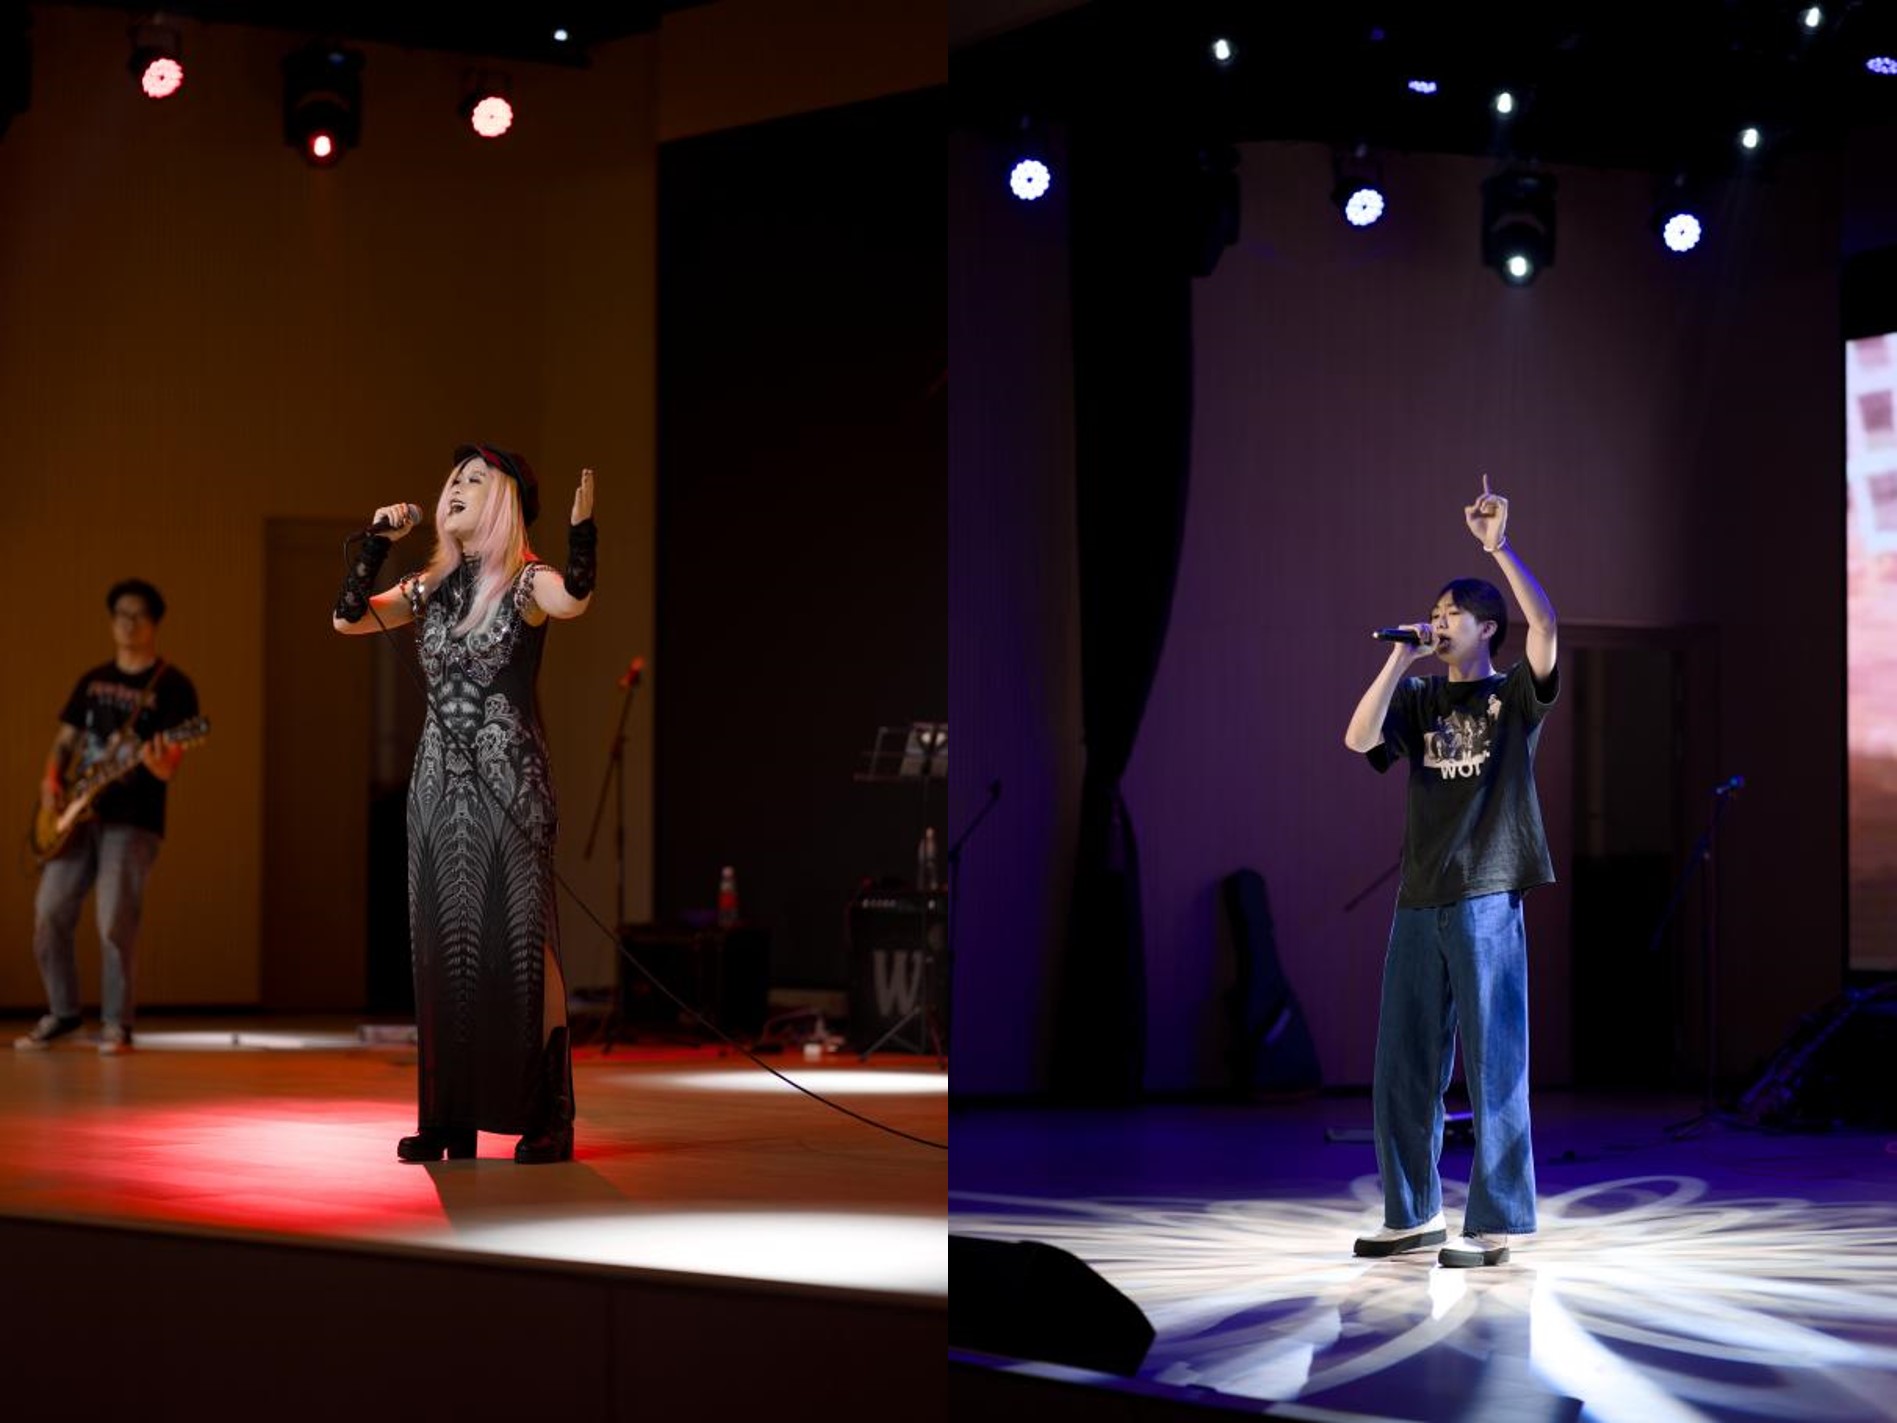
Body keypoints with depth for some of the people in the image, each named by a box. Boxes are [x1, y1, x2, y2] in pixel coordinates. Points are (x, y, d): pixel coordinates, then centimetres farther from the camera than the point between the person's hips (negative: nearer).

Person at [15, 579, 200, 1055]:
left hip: (133, 820, -5)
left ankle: (115, 1024, -1)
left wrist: (159, 765, -34)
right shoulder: (92, 681, 16)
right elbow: (66, 738, 20)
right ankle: (62, 1012, 18)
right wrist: (51, 778, 1)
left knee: (114, 922, -14)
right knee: (50, 913, 1)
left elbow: (171, 761, -11)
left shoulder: (172, 686, -2)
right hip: (78, 814, 5)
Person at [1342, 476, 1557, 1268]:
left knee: (1492, 1066, -3)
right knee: (1403, 1067, 8)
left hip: (1487, 901, -5)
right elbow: (1358, 739, -3)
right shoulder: (1418, 700, 15)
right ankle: (1414, 1214, 19)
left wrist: (1499, 547, -18)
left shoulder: (1514, 695, 3)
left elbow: (1546, 627, -16)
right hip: (1419, 904, 5)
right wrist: (1400, 659, -3)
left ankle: (1494, 1226, 0)